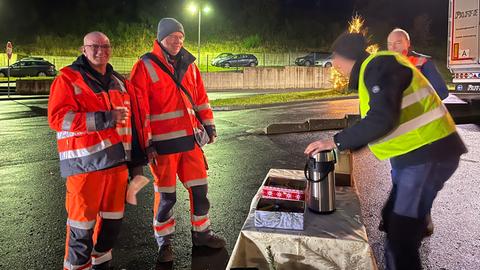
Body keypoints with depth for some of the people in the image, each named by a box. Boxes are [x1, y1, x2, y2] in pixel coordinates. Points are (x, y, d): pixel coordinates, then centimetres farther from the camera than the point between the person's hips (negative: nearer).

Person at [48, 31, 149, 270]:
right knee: (83, 220, 1)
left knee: (113, 217, 15)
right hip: (85, 164, -6)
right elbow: (58, 118, -15)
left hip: (118, 161, 6)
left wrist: (136, 160, 14)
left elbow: (134, 121, 17)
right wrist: (105, 119, -20)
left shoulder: (119, 82, 16)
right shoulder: (68, 78, -2)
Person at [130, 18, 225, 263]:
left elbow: (200, 98, 17)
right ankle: (164, 243, 25)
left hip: (191, 139, 5)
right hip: (163, 143, -5)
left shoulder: (188, 64, 11)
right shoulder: (145, 66, -5)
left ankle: (201, 233, 32)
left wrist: (209, 125, 12)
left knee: (199, 188, 13)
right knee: (166, 195, 6)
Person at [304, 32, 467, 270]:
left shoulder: (379, 66, -14)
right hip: (417, 153, 11)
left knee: (400, 235, -7)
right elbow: (374, 121, 22)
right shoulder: (373, 71, 18)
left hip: (427, 154, -11)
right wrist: (347, 146, 19)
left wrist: (337, 141, -19)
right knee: (393, 219, 21)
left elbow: (381, 119, -26)